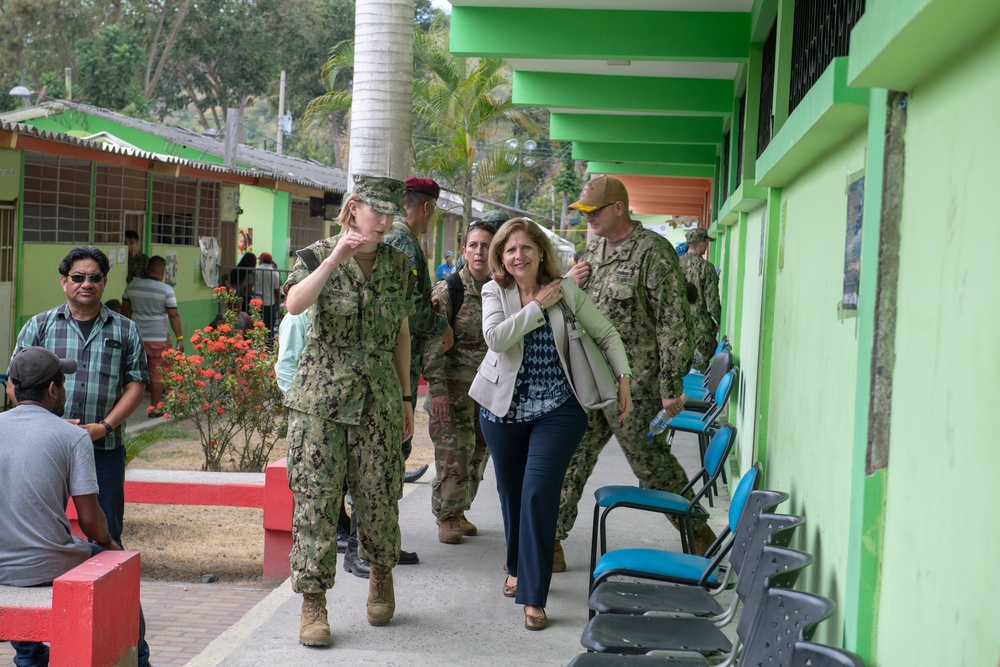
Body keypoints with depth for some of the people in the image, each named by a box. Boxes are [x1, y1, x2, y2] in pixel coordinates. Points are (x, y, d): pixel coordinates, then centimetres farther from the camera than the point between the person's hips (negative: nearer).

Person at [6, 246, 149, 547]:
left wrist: (104, 426, -9)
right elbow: (15, 385, 4)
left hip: (105, 448, 0)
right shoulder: (38, 326, 7)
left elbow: (136, 385, 5)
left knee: (107, 534, 4)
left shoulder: (125, 330, 9)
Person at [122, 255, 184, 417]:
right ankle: (154, 408, 10)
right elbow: (174, 315, -10)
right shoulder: (166, 290, -10)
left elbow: (125, 310, 12)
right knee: (157, 373, 6)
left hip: (136, 337, 4)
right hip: (158, 338, -4)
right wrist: (180, 338, -4)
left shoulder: (132, 286, 3)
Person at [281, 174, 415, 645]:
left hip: (379, 396, 3)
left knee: (378, 497, 6)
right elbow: (294, 304, -25)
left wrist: (406, 398, 15)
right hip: (320, 395, -3)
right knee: (315, 497, -3)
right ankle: (313, 604, 6)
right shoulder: (317, 256, -5)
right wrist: (334, 259, -36)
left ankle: (381, 576, 34)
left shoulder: (397, 264, 7)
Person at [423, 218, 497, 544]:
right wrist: (437, 389, -16)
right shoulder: (447, 290, -9)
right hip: (455, 385, -5)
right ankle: (446, 517, 9)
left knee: (479, 451, 9)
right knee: (454, 453, -5)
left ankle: (459, 510, 24)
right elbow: (434, 343, -11)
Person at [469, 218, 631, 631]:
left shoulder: (565, 290, -3)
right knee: (511, 493, 13)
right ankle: (518, 568, 39)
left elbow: (606, 335, 5)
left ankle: (533, 596, -6)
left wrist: (623, 380, 0)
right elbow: (495, 337, -21)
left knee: (538, 492, -13)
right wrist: (538, 306, -18)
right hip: (505, 409, 2)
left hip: (557, 410, -2)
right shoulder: (495, 292, -2)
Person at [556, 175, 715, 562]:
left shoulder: (653, 251, -12)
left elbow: (673, 324, -14)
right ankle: (549, 543, 14)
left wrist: (671, 386, -16)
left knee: (649, 460, 3)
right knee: (569, 458, 6)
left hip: (632, 384, -7)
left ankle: (700, 533, 22)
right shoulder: (594, 248, 13)